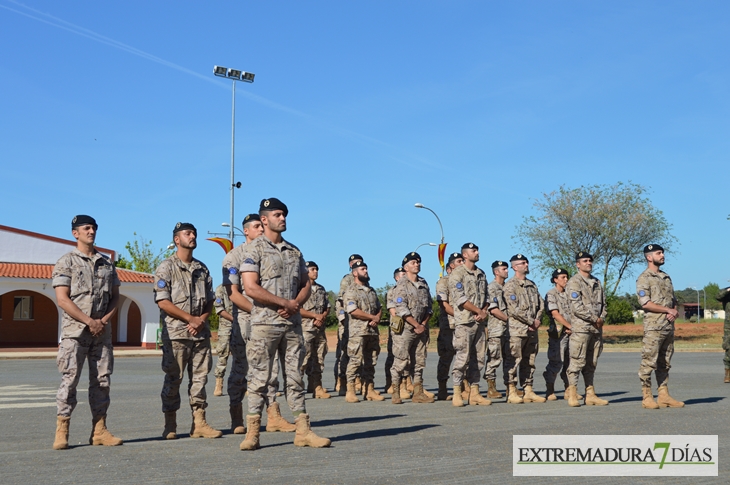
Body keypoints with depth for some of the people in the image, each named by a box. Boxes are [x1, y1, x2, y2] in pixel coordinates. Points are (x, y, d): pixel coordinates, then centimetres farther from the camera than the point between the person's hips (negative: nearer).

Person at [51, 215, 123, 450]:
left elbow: (115, 297, 14)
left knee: (102, 380, 4)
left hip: (102, 331, 5)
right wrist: (89, 321, -14)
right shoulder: (66, 262, 0)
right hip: (75, 331, -5)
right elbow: (63, 300, -8)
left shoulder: (107, 263, 14)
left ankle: (99, 431, 10)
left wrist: (104, 320, -4)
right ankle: (61, 432, -1)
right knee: (69, 380, -5)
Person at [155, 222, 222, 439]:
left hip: (201, 332, 5)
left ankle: (199, 423, 9)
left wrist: (202, 320, -5)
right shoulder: (166, 267, -1)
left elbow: (210, 301, 14)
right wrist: (190, 318, -13)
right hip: (176, 333, -5)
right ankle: (170, 426, 7)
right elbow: (163, 302, -10)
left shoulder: (202, 269, 15)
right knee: (173, 379, -1)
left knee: (200, 378, 5)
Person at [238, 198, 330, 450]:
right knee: (260, 378, -3)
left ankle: (303, 431, 10)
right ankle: (252, 433, 3)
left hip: (293, 323, 6)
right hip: (265, 323, -5)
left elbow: (306, 284, 17)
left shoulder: (294, 251, 15)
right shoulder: (254, 249, -3)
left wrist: (296, 304, -5)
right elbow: (251, 288, -14)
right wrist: (285, 303, -12)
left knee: (295, 377, 7)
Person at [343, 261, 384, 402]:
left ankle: (369, 390, 11)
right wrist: (372, 317, -10)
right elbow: (353, 311, -15)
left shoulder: (372, 291, 20)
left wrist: (377, 319, -3)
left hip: (373, 331, 7)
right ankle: (350, 391, -6)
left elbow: (379, 308, 20)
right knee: (355, 361, -9)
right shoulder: (351, 291, -3)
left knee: (371, 361, 7)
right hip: (358, 331, -7)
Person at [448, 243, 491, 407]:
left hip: (480, 322, 7)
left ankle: (474, 393, 12)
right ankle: (457, 394, -1)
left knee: (479, 358, 7)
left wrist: (484, 311, -3)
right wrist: (478, 311, -10)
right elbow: (460, 298, -13)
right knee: (462, 358, -7)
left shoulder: (481, 274, 16)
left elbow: (486, 297, 17)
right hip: (464, 322, -7)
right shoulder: (457, 273, -5)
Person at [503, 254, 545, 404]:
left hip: (532, 330, 7)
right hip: (517, 330, -7)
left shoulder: (532, 285, 17)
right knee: (514, 362, -6)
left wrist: (538, 321, -3)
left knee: (529, 362, 9)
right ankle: (512, 393, -4)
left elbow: (540, 305, 15)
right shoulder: (510, 285, -6)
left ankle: (528, 391, 14)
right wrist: (532, 321, -12)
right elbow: (514, 309, -15)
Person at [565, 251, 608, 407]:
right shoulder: (574, 282, -5)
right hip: (581, 328, -7)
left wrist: (602, 318, 1)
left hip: (596, 329, 7)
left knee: (591, 363, 8)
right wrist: (594, 319, -11)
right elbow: (577, 307, -14)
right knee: (577, 362, -8)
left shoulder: (597, 282, 18)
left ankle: (590, 395, 11)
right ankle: (572, 395, -5)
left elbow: (603, 303, 19)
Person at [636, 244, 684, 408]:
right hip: (653, 327, -8)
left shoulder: (666, 277, 18)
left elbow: (673, 301, 21)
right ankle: (647, 397, -3)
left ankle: (664, 395, 14)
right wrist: (668, 310, -12)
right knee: (648, 363, -6)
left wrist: (675, 312, -1)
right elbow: (645, 303, -15)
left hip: (669, 326, 8)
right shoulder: (644, 278, -5)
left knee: (664, 364, 10)